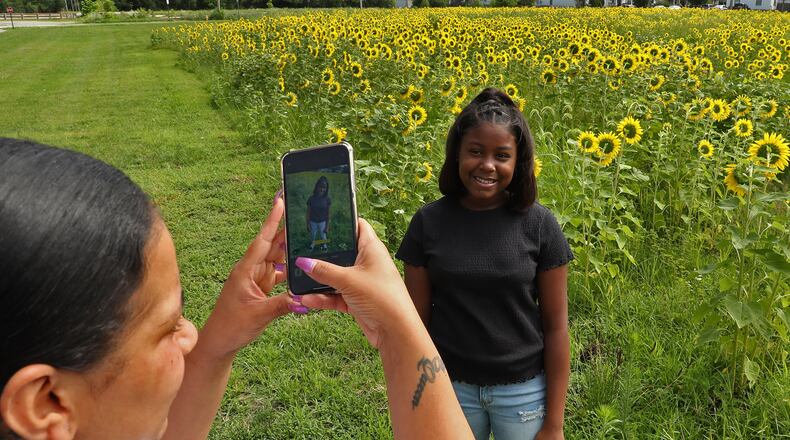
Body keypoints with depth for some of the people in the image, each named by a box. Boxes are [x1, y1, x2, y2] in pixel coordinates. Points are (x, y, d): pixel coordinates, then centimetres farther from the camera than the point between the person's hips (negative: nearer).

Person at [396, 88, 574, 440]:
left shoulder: (539, 225, -10)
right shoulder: (428, 222, -8)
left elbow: (556, 326, -6)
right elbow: (417, 319, -2)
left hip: (524, 390, 0)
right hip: (451, 386, 1)